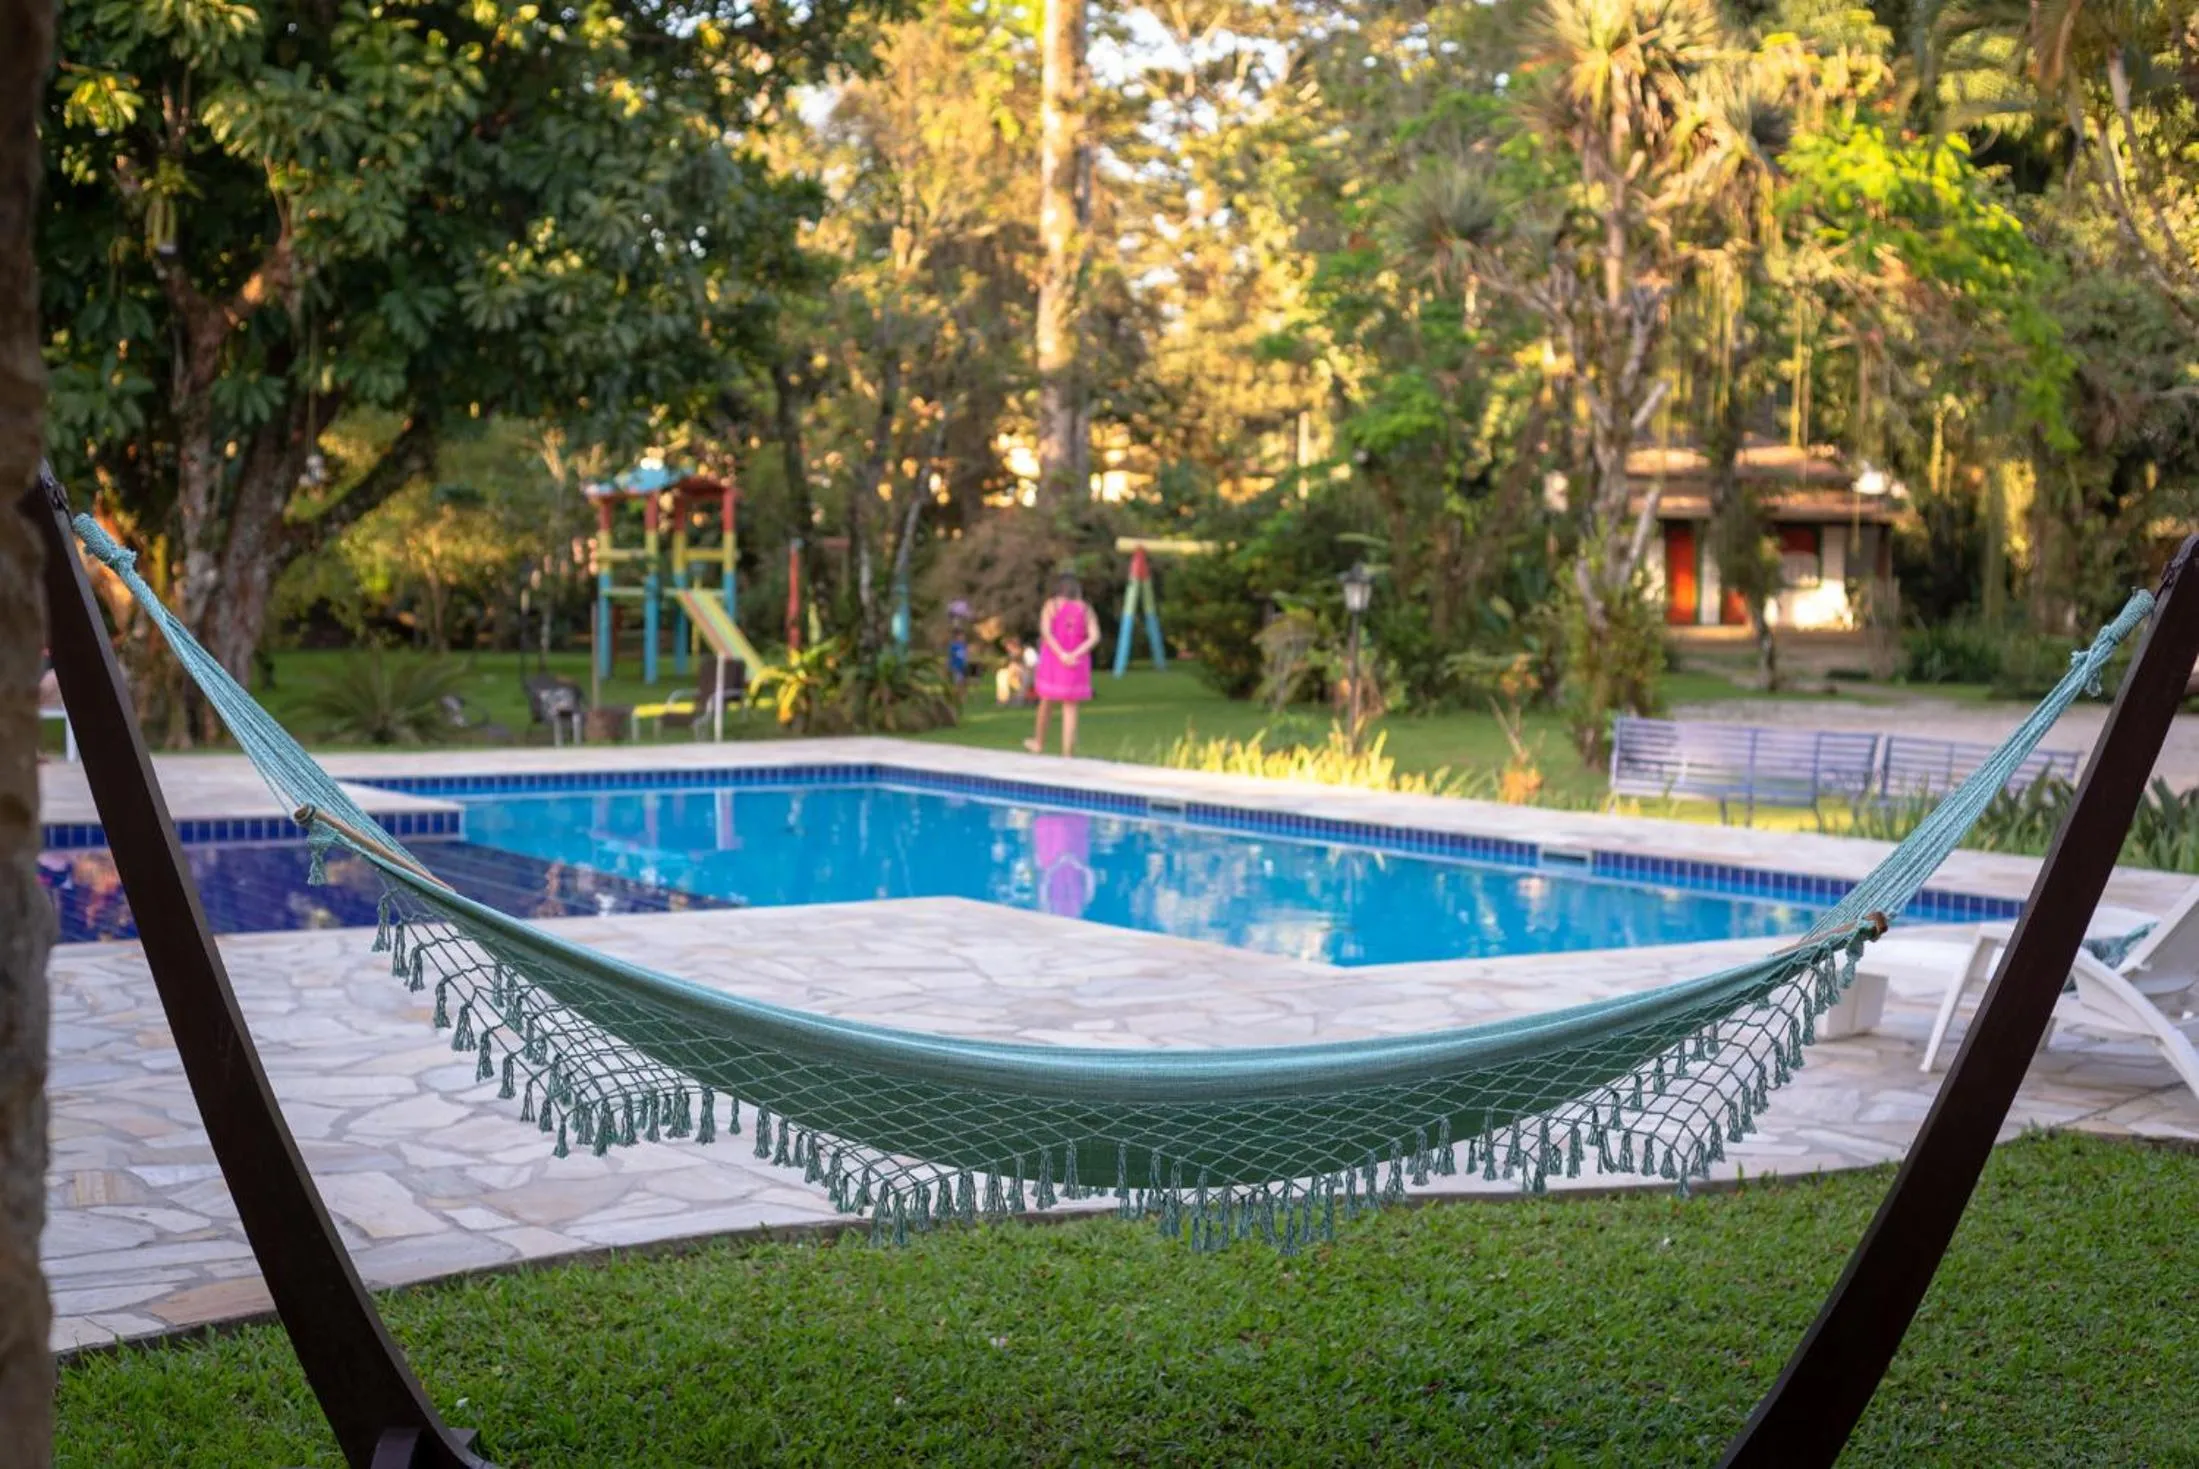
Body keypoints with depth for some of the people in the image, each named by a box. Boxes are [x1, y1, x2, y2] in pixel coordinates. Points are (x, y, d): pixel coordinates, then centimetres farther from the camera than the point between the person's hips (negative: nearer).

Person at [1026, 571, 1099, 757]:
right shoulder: (1086, 609, 4)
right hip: (1077, 664, 1)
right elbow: (1094, 637, -9)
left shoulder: (1051, 605, -2)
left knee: (1047, 701, 20)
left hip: (1053, 659, -1)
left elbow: (1045, 631, -16)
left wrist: (1062, 655, -20)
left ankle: (1039, 742, 37)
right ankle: (1067, 753, -2)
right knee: (1070, 708, 5)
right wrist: (1075, 655, -18)